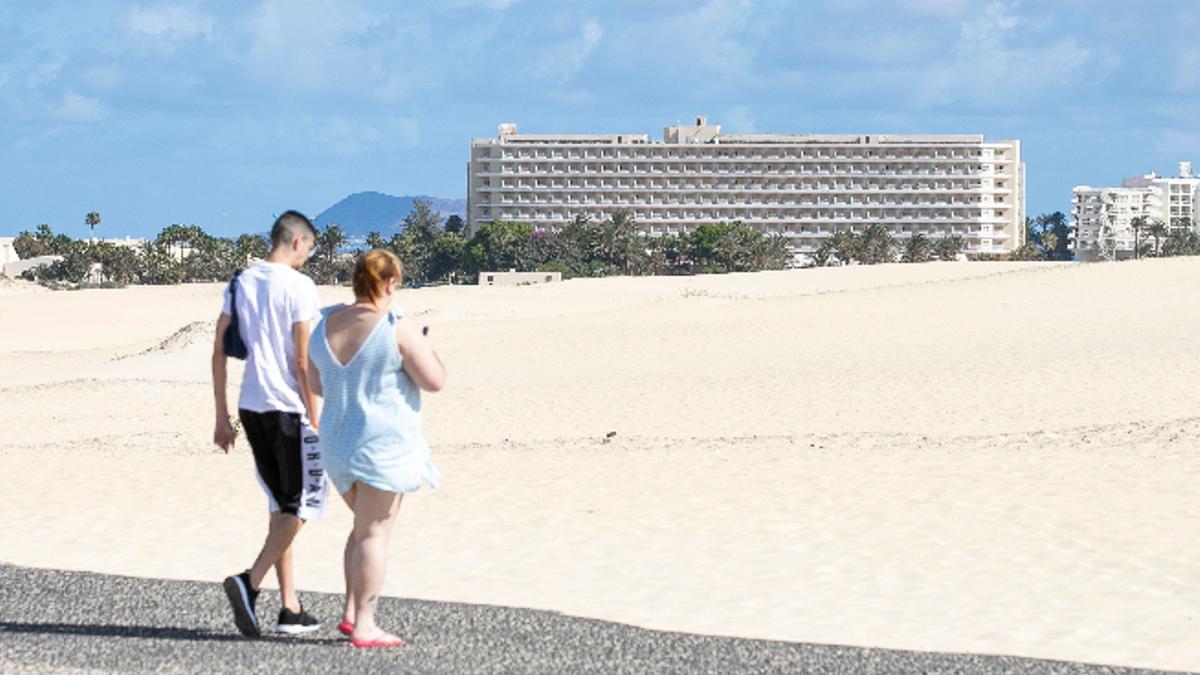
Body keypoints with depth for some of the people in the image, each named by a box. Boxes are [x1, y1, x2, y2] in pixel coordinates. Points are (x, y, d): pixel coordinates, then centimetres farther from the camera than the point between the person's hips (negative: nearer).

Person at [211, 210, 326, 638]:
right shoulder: (298, 287, -10)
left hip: (251, 407, 7)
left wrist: (222, 417, 14)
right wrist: (314, 418, -7)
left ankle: (290, 609, 14)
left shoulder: (240, 282, 9)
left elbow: (219, 353, 9)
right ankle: (249, 582, -15)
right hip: (289, 409, -7)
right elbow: (303, 362, -13)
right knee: (302, 505, 1)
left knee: (281, 506, 14)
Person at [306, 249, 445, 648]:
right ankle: (364, 626, -1)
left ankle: (351, 612, 14)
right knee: (373, 533, -2)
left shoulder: (327, 326, 3)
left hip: (338, 443, 6)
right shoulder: (397, 329, -16)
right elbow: (435, 381, -13)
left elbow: (317, 383, 14)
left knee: (366, 526, 21)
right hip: (384, 444, -6)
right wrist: (427, 349, 6)